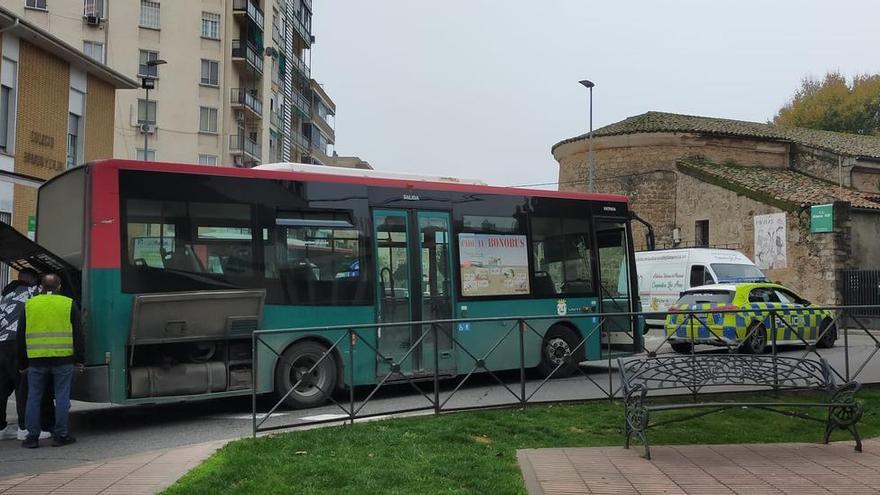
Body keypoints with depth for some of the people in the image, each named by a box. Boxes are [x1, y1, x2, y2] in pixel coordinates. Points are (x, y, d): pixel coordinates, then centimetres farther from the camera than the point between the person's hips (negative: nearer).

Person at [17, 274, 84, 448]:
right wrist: (80, 359, 5)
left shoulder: (29, 305, 10)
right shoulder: (69, 304, 4)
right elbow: (78, 334, 1)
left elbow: (21, 337, 12)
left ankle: (32, 436, 10)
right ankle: (60, 435, 5)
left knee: (34, 397, 8)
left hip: (36, 359, 2)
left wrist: (22, 363, 18)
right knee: (62, 396, 3)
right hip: (63, 358, -2)